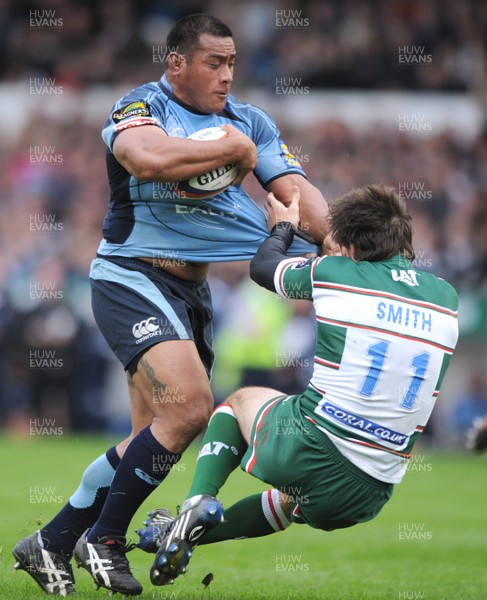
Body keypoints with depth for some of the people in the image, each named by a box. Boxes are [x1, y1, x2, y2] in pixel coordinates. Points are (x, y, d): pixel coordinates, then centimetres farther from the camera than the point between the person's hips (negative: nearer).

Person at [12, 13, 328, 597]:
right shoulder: (141, 106, -9)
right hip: (132, 278, -7)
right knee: (188, 407, -22)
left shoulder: (250, 121, 10)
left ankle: (51, 543, 16)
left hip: (193, 288, 7)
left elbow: (296, 190, 3)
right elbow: (149, 158, -32)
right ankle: (102, 540, -6)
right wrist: (234, 149, -20)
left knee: (155, 437, 5)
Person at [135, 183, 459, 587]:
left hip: (308, 449, -4)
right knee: (297, 496, 39)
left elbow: (263, 266, 15)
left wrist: (284, 228, 36)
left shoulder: (331, 273, -5)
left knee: (242, 400, 30)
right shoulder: (446, 297, 6)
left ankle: (199, 503, 10)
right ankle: (187, 537, 34)